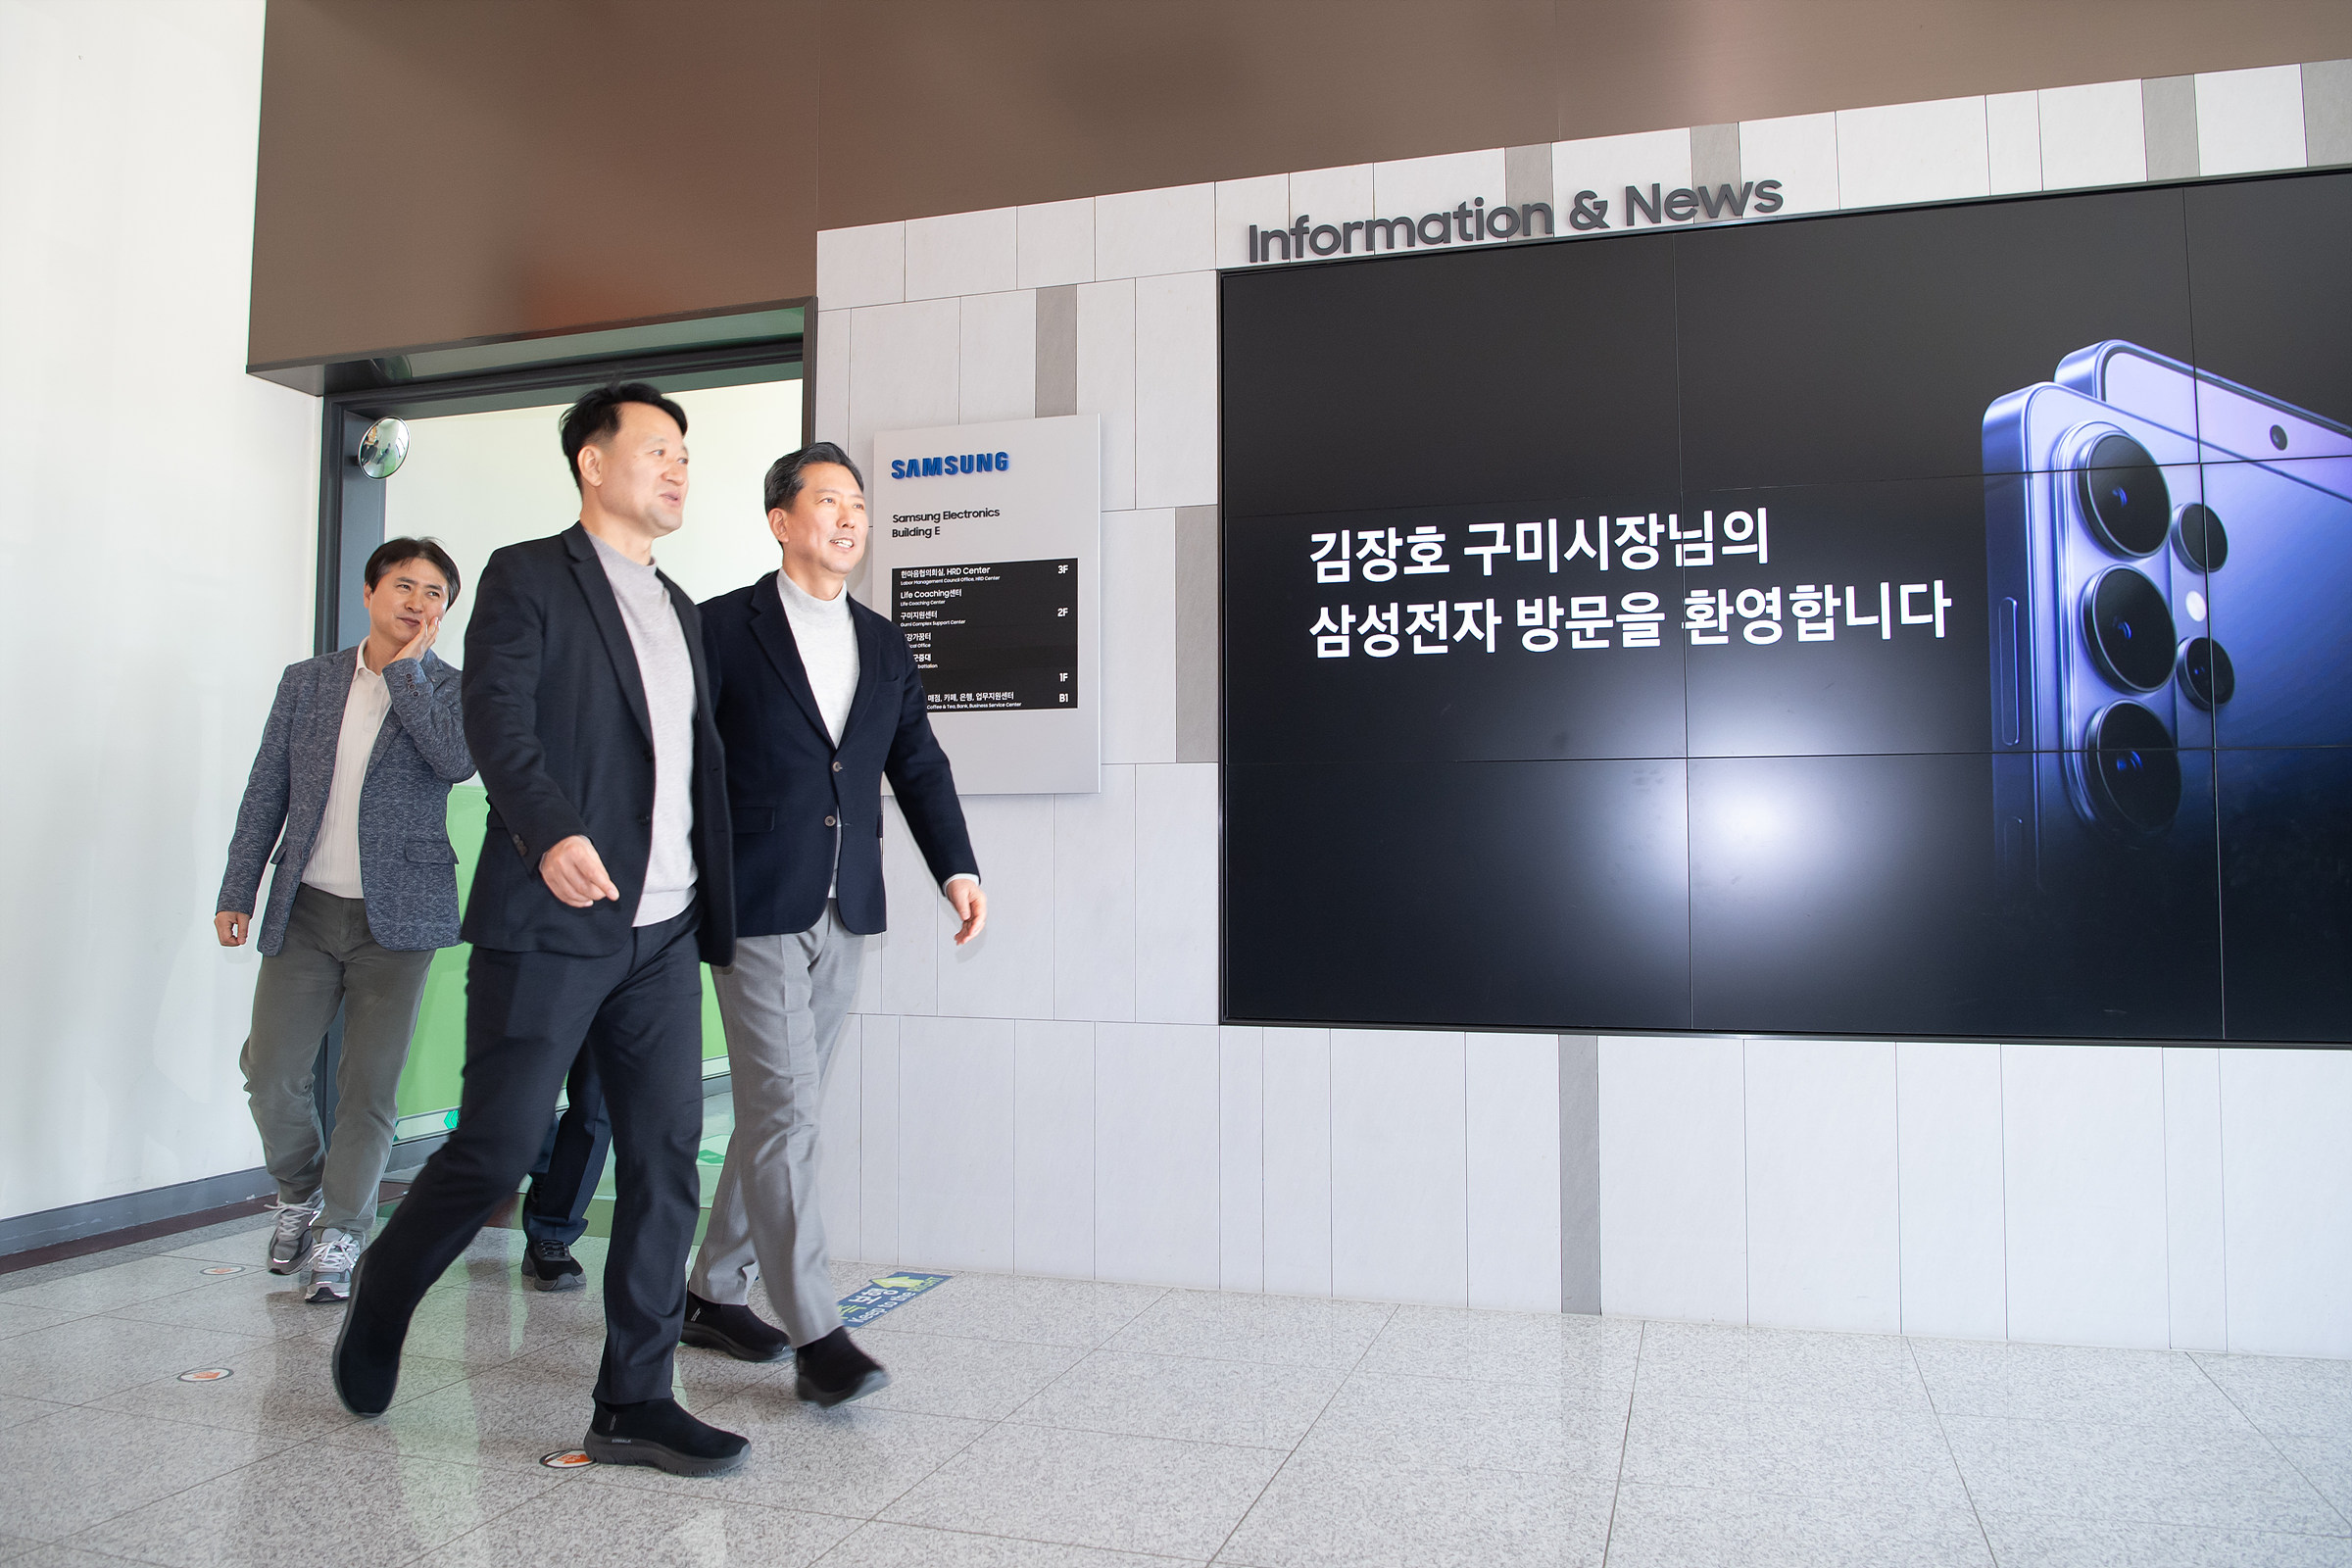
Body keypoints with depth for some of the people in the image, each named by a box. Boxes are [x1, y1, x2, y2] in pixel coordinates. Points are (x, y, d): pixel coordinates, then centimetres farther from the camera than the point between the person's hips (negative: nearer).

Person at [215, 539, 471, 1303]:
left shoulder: (452, 689, 2)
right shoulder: (306, 682, 10)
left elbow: (457, 761, -20)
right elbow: (265, 796, 11)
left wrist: (404, 670, -13)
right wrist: (236, 893, 7)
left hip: (397, 917, -2)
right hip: (305, 911, 3)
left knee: (368, 1087, 1)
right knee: (270, 1075, 2)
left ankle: (341, 1233, 16)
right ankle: (300, 1194, 29)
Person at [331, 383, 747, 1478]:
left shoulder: (680, 610, 21)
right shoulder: (527, 577, 0)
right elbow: (498, 721, -14)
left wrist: (714, 909, 17)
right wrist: (551, 831, -30)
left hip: (663, 935, 6)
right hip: (550, 924, -6)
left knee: (667, 1158, 1)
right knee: (496, 1148, 0)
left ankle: (633, 1404, 9)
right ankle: (379, 1301, 30)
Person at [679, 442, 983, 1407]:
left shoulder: (883, 644, 14)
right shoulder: (725, 627, -3)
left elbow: (919, 765, 13)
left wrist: (957, 868, 1)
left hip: (843, 913, 6)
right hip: (755, 909, -6)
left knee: (777, 1111, 13)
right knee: (783, 1112, -8)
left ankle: (715, 1293, 27)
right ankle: (815, 1335, -2)